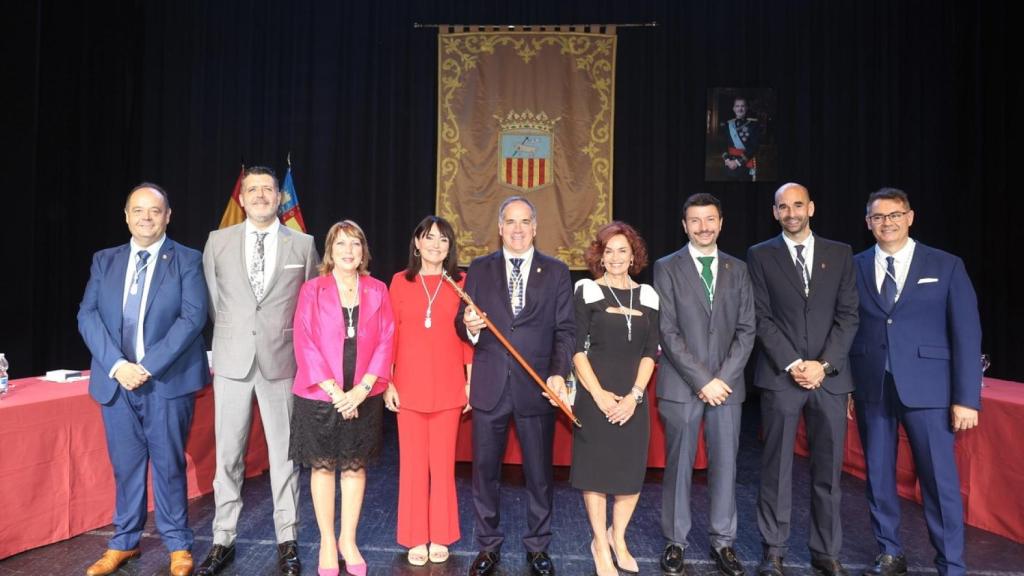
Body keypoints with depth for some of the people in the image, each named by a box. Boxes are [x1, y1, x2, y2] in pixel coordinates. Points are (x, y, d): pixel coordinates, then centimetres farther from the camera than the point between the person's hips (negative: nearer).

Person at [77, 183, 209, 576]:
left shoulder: (187, 261, -1)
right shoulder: (105, 260, 10)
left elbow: (193, 317, -11)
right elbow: (88, 316, 2)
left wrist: (149, 365, -17)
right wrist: (117, 365, -13)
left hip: (167, 381, -3)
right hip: (116, 380, 3)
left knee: (169, 464, 6)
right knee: (125, 465, 12)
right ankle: (123, 543, 29)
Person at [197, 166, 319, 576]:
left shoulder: (303, 245, 3)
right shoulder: (218, 242, 5)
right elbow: (211, 300, 12)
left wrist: (301, 347, 9)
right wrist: (229, 339, 12)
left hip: (282, 362, -1)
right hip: (232, 361, 1)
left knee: (284, 454, 6)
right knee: (228, 455, 8)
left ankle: (287, 542, 18)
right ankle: (224, 540, 21)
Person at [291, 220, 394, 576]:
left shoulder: (377, 290, 4)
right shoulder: (312, 290, -1)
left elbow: (385, 342, -1)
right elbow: (305, 344, -7)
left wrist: (361, 390, -10)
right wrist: (334, 390, -14)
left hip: (363, 396, 2)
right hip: (320, 394, -1)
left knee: (355, 466, 9)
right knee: (323, 466, 7)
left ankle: (348, 540, 23)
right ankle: (327, 542, 22)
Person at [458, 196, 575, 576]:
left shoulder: (556, 271, 5)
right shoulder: (479, 269, 7)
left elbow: (565, 329, 1)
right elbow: (463, 324, 7)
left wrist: (559, 373, -12)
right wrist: (468, 326, -17)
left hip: (537, 387, 0)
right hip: (489, 386, 1)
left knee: (539, 472, 9)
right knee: (485, 470, 9)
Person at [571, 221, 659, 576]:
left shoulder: (647, 296, 8)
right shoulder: (587, 291, -1)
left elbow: (650, 352, 5)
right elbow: (576, 348, -5)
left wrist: (634, 395, -7)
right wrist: (599, 394, -13)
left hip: (633, 397, 3)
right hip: (595, 395, -3)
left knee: (632, 471, 7)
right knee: (596, 469, 3)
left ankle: (617, 537, 30)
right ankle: (601, 546, 21)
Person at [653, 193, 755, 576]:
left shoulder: (738, 269, 10)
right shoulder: (667, 268, 1)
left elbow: (746, 330, 6)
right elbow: (668, 332, -6)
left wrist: (724, 378, -6)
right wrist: (701, 381, -10)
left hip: (727, 384, 3)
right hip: (681, 385, -2)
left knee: (725, 464, 7)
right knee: (679, 465, 5)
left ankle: (723, 542, 21)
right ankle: (675, 542, 18)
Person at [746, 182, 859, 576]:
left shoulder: (840, 254, 10)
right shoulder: (760, 256, 5)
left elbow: (848, 316, 4)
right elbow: (761, 318, -1)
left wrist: (824, 364, -7)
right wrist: (792, 365, -10)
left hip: (830, 377, 2)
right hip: (780, 376, -1)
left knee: (828, 470, 6)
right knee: (776, 469, 3)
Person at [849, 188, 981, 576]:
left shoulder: (946, 266, 2)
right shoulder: (854, 268, 6)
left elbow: (967, 334, -1)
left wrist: (966, 397, -6)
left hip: (926, 386, -2)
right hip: (871, 387, 2)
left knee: (940, 480, 1)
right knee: (878, 476, 11)